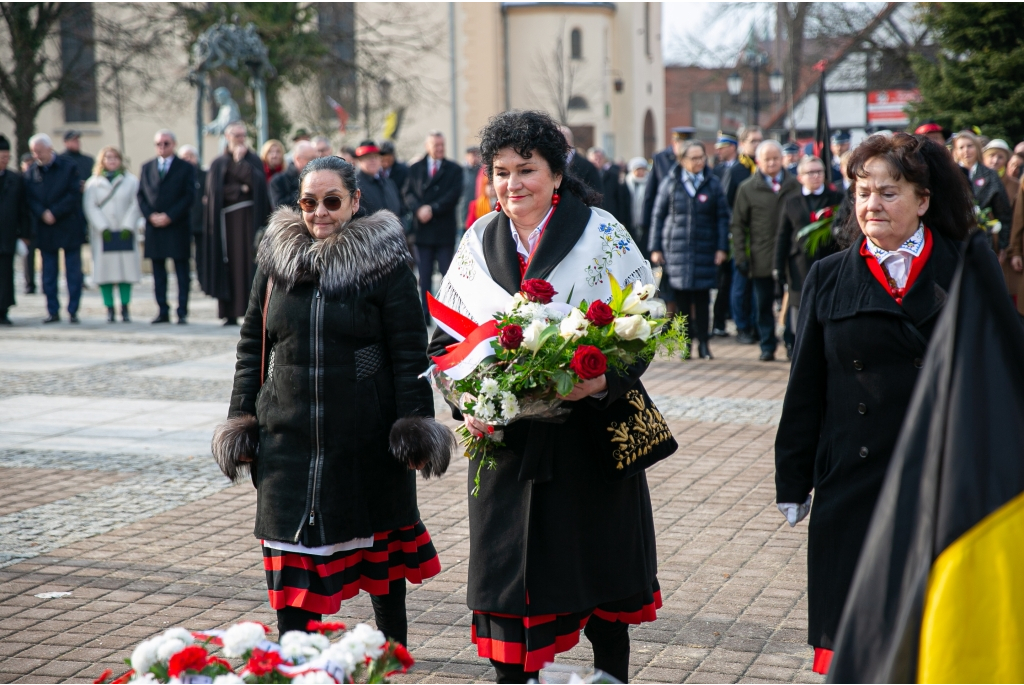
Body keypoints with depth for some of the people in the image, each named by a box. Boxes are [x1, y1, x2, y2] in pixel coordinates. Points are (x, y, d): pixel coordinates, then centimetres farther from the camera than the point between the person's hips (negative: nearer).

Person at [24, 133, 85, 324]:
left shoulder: (68, 167, -2)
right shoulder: (31, 172, 6)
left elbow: (74, 195, -8)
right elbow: (30, 199, 2)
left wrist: (54, 213, -15)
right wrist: (43, 214, -16)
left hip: (69, 227, -3)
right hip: (44, 229, 3)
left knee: (73, 272, 0)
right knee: (49, 274, 5)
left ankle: (73, 311, 5)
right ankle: (53, 311, 11)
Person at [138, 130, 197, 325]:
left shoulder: (186, 168, 4)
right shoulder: (147, 167, 15)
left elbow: (189, 196, -4)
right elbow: (141, 195, 10)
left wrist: (169, 216, -12)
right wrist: (150, 215, -7)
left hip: (178, 226, -3)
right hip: (154, 227, 3)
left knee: (182, 271, -2)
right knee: (158, 272, 5)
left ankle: (182, 312, 0)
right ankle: (163, 312, 9)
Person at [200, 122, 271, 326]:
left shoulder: (253, 160, 10)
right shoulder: (219, 163, 13)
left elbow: (255, 181, -9)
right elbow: (215, 190, 0)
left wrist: (239, 160, -5)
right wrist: (240, 189, -6)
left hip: (248, 218, -1)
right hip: (225, 219, 1)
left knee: (248, 261, -8)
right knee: (229, 262, -2)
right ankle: (230, 313, -1)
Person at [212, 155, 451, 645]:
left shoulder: (384, 261, -4)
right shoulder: (277, 258, 6)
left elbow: (409, 352, -5)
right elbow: (252, 343, 11)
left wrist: (415, 423, -10)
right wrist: (240, 417, 7)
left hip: (366, 439, -2)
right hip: (288, 435, 2)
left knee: (380, 551, 13)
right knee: (291, 554, 2)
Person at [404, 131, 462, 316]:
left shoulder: (453, 169, 6)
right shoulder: (415, 168, 11)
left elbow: (454, 195, -5)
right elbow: (408, 194, 4)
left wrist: (432, 209, -14)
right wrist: (419, 209, -15)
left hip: (444, 230, -2)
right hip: (422, 229, 2)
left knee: (448, 273, -1)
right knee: (424, 275, 4)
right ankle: (425, 313, 8)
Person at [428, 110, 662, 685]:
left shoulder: (602, 234, -4)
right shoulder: (479, 243, 7)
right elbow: (446, 338, 9)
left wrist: (604, 381, -24)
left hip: (591, 431, -2)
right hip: (505, 438, 3)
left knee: (601, 574, 8)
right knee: (506, 577, 4)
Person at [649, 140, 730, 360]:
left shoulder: (713, 184, 6)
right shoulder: (670, 183, 5)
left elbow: (722, 217, 8)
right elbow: (658, 215, 7)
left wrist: (722, 247, -1)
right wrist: (655, 247, 3)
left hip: (705, 248, 0)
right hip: (676, 247, 0)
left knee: (702, 296, -1)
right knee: (681, 295, -2)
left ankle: (703, 342, 8)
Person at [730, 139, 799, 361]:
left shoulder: (795, 186, 5)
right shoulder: (747, 189, 4)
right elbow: (738, 225, 4)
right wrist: (740, 257, -3)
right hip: (761, 258, 0)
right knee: (763, 305, 7)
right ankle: (767, 346, 18)